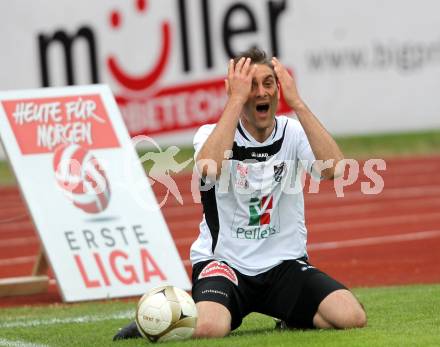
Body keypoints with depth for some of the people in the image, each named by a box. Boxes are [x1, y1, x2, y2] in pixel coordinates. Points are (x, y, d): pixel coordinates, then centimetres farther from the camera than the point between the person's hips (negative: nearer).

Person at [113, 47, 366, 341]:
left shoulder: (294, 132, 0)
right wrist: (236, 99, -27)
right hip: (224, 261, -2)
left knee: (352, 317, -22)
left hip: (285, 263, 2)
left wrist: (295, 101, -22)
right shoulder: (214, 133, -6)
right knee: (208, 328, -33)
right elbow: (208, 167, -32)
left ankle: (292, 320, 11)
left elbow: (333, 168, -21)